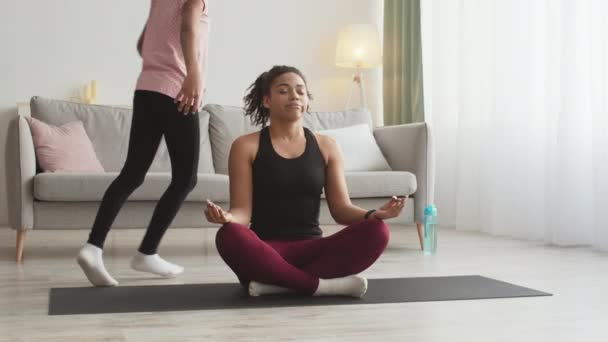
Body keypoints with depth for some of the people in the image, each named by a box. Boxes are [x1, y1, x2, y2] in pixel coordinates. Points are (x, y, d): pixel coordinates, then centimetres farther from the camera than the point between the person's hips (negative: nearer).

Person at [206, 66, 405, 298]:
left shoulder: (326, 146, 11)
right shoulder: (246, 146, 4)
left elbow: (341, 209, 7)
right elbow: (243, 211, -2)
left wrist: (374, 214, -14)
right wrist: (226, 217, -27)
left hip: (312, 250, 3)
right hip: (265, 252, -2)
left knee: (376, 232, -24)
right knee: (229, 236, -36)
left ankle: (277, 283, -25)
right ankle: (319, 285, -26)